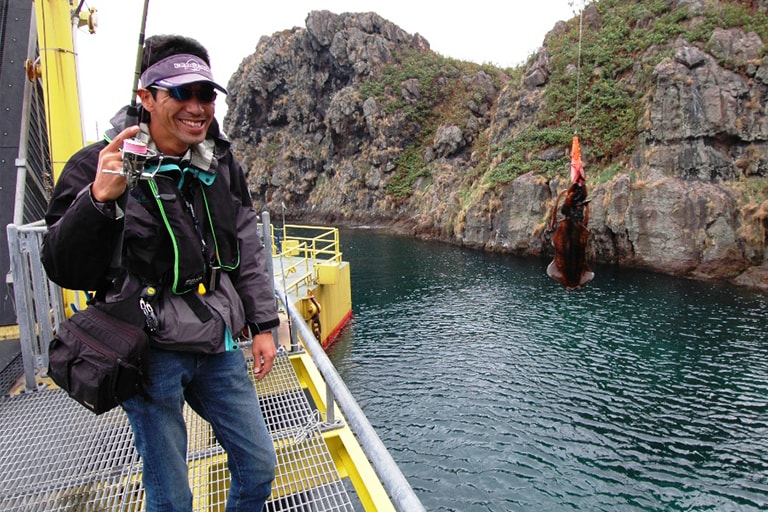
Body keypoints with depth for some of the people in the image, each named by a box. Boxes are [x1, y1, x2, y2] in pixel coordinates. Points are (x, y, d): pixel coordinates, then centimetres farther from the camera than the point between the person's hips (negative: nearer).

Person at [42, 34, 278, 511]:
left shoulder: (223, 166, 4)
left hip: (219, 347, 5)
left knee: (259, 466, 16)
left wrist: (263, 324, 8)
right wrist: (99, 199, -28)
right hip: (151, 354, -4)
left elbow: (249, 253, 10)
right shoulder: (99, 166, -10)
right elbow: (65, 271, -12)